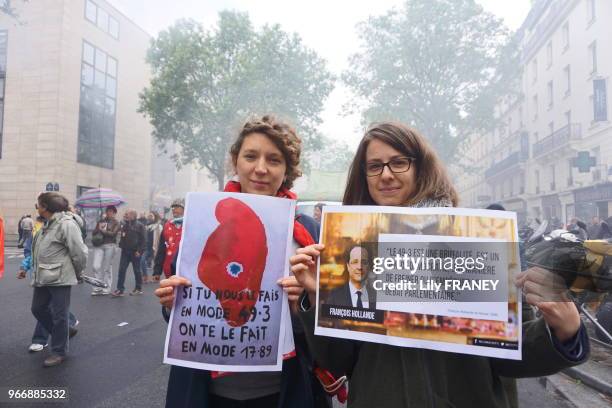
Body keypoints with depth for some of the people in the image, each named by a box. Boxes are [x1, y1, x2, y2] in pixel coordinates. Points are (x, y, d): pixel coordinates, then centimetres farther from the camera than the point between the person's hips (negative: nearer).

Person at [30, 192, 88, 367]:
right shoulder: (47, 224, 12)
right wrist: (37, 272, 17)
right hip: (43, 277, 9)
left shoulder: (66, 223, -18)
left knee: (59, 316, 3)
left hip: (59, 278, -9)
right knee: (38, 309, 18)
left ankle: (59, 352, 17)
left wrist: (78, 273, -6)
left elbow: (79, 251, -18)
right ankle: (61, 333, 38)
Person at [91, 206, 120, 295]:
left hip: (110, 245, -3)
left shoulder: (116, 223, 5)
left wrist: (102, 231, -5)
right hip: (98, 245, 3)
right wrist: (98, 228, -7)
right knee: (96, 266, -6)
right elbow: (93, 233, 12)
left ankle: (106, 289, 10)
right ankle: (97, 288, 3)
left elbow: (113, 233, -9)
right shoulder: (101, 221, 16)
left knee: (107, 268, 1)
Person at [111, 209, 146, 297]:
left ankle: (138, 289, 16)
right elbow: (122, 237, 20)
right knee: (121, 270, 1)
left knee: (136, 270, 5)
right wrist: (121, 246, 2)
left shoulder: (139, 226, -7)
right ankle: (120, 289, 4)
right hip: (125, 251, 6)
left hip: (135, 252, -6)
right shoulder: (124, 225, 12)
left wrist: (139, 251, -17)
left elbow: (142, 240, -11)